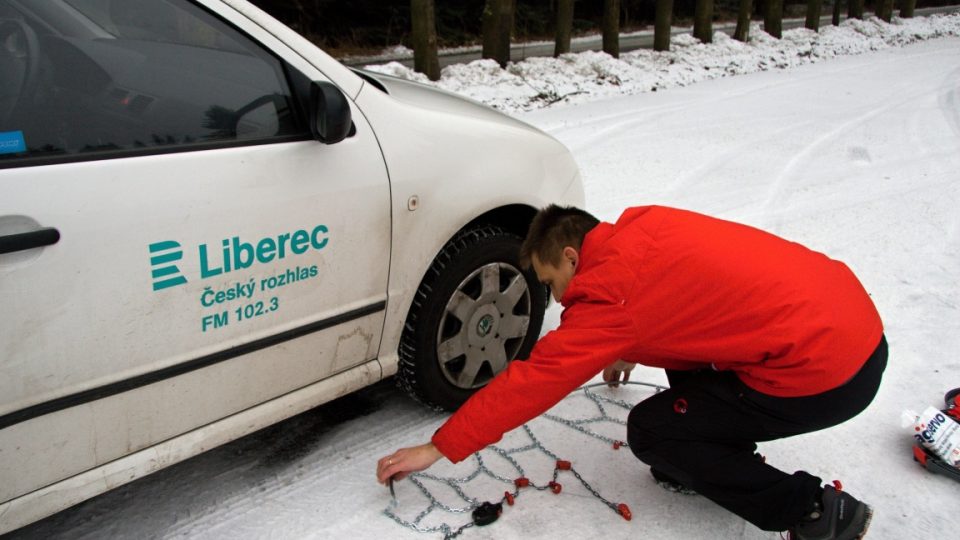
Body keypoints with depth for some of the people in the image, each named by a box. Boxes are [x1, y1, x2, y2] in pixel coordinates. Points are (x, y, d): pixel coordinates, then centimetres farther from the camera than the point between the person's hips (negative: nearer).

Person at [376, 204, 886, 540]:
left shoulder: (608, 293, -14)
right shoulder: (647, 224, 8)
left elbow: (532, 380, -11)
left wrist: (439, 447, -3)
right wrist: (630, 352, 30)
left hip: (824, 375, -9)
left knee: (649, 433, -1)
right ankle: (715, 462, 25)